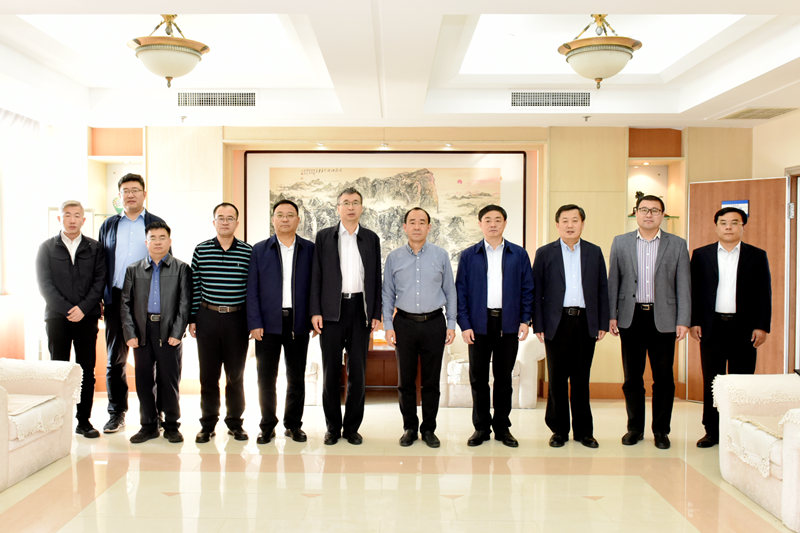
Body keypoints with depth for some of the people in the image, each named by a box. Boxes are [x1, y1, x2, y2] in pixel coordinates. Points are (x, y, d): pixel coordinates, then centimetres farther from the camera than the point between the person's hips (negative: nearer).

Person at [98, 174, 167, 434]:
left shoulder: (157, 224, 5)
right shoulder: (109, 225, 12)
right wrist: (98, 299, 4)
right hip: (116, 299, 3)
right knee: (115, 358, 8)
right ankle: (117, 413, 19)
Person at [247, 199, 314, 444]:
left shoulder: (310, 249, 6)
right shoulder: (260, 250, 5)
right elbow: (252, 290, 1)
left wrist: (314, 317, -3)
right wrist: (254, 323, -6)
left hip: (298, 322, 0)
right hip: (268, 322, 0)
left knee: (296, 377, 8)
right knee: (266, 378, 5)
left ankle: (293, 425, 22)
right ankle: (267, 427, 18)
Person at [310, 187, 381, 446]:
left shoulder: (371, 238, 10)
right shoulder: (324, 237, 6)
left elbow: (376, 277, 8)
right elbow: (316, 276, 3)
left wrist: (376, 313, 2)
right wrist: (315, 311, -5)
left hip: (360, 309, 1)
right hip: (331, 310, -1)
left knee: (357, 371, 4)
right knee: (331, 371, 4)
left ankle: (352, 427, 15)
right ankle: (333, 426, 15)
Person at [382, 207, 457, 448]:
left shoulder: (441, 255, 4)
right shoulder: (394, 257, 5)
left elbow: (450, 291, 7)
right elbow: (388, 294, 8)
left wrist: (451, 324, 2)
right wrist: (388, 325, 0)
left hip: (434, 323, 0)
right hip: (404, 323, 1)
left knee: (431, 381, 5)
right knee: (405, 380, 6)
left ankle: (429, 429, 18)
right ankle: (409, 427, 20)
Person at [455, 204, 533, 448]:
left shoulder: (519, 255, 7)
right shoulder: (468, 256, 5)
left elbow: (527, 289, 7)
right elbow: (460, 291, 3)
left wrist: (525, 320, -2)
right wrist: (464, 324, -5)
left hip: (508, 324, 0)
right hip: (479, 323, 0)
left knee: (504, 377, 9)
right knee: (478, 378, 5)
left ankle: (502, 427, 20)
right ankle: (481, 427, 17)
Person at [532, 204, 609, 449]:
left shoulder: (594, 252, 10)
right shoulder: (545, 253, 5)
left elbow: (602, 289, 10)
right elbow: (536, 291, 2)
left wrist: (603, 323, 3)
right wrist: (538, 325, -4)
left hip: (585, 322, 1)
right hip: (557, 323, -1)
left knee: (581, 378, 8)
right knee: (557, 379, 4)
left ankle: (583, 430, 18)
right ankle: (559, 430, 16)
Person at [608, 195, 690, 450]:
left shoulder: (677, 244, 5)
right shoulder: (620, 242, 7)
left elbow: (683, 286, 2)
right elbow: (613, 282, 7)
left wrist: (683, 321, -4)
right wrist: (611, 315, 1)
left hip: (663, 319, -1)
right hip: (631, 317, 1)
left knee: (663, 378, 5)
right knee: (632, 377, 8)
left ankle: (661, 430, 19)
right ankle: (635, 427, 21)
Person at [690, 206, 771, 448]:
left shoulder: (757, 256, 6)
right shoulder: (701, 255, 7)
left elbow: (764, 293, 4)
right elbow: (694, 290, 6)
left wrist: (762, 326, -3)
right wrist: (693, 322, -1)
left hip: (744, 327, 0)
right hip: (712, 327, 1)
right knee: (711, 382, 6)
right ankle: (712, 431, 14)